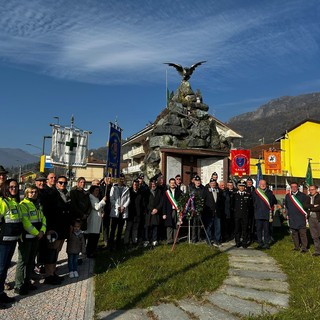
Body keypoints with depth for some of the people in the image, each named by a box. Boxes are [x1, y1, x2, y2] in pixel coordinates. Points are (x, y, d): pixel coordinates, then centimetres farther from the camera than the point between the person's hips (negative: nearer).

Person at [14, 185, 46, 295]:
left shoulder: (38, 205, 14)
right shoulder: (23, 205, -10)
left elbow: (43, 218, 11)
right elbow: (26, 222, -18)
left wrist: (42, 231, -5)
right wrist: (37, 233, -15)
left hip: (36, 237, 7)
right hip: (26, 237, -7)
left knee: (31, 261, 14)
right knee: (23, 261, -3)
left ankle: (27, 282, 25)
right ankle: (18, 286, 6)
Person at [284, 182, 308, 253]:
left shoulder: (302, 195, 2)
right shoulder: (287, 196, 11)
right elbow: (286, 206, 21)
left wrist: (305, 214, 0)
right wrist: (287, 214, 16)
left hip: (301, 217, -3)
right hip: (292, 218, 3)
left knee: (302, 233, -5)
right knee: (294, 233, 8)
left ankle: (304, 247, 1)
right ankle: (296, 246, 18)